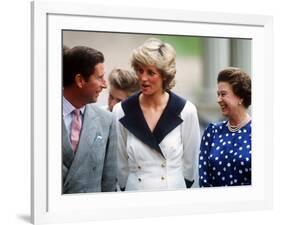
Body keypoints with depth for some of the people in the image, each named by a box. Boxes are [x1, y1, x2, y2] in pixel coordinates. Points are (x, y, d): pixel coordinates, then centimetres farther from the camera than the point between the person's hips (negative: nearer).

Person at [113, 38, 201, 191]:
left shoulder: (186, 111, -9)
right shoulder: (121, 112, -6)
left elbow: (190, 162, 0)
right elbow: (121, 164, 2)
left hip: (174, 190, -1)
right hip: (135, 189, 1)